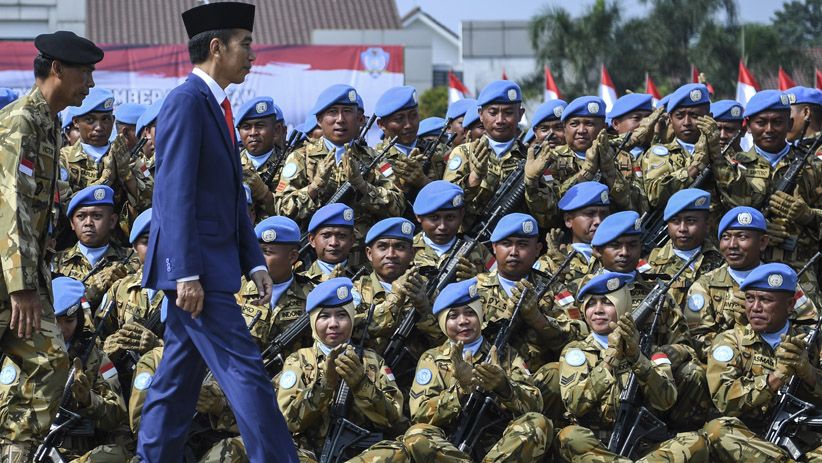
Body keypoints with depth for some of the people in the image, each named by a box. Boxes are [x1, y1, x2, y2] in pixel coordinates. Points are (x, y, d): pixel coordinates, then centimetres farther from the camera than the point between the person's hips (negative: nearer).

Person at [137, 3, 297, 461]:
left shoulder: (216, 105, 17)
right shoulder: (186, 101, -13)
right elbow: (176, 194, -18)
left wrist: (254, 262, 14)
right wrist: (187, 274, -22)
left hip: (210, 265, 10)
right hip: (195, 266, -10)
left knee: (180, 378, 12)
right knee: (245, 372, -9)